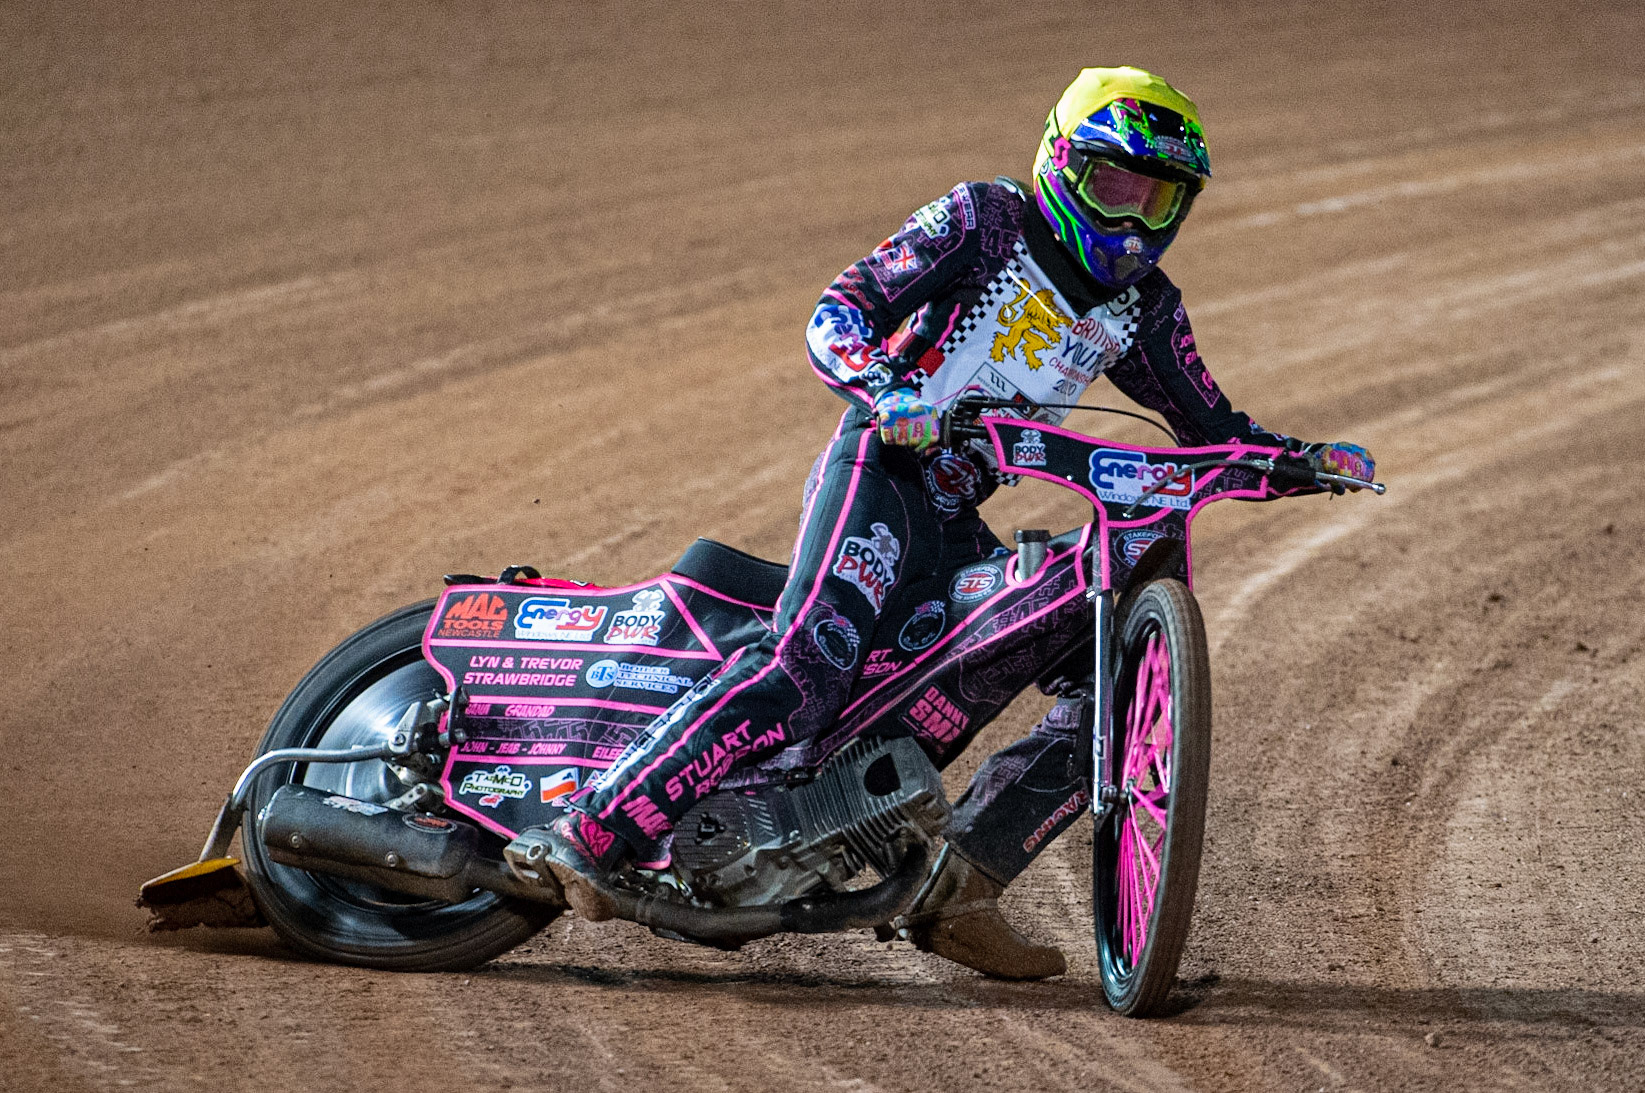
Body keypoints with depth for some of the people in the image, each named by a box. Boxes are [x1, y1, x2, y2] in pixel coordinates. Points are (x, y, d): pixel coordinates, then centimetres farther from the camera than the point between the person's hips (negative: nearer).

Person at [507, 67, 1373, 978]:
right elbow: (839, 311, -10)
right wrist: (884, 388, -31)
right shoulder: (986, 219, -2)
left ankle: (958, 894, -2)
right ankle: (586, 834, -34)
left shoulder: (1143, 306, 15)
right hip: (878, 469, -7)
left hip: (956, 526, 7)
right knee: (810, 663, -31)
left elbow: (1213, 430, 20)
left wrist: (1309, 459, 1)